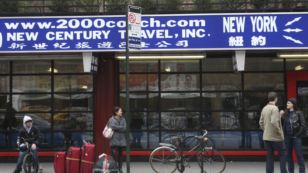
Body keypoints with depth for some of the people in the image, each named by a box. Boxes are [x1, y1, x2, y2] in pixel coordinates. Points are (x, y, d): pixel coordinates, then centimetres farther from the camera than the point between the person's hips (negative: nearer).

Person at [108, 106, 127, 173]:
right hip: (114, 140, -4)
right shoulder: (112, 119, 1)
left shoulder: (123, 119, 11)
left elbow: (124, 128, 0)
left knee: (120, 155, 7)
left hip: (122, 140, 4)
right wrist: (121, 128, -7)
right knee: (114, 155, -11)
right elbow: (112, 127, -15)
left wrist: (116, 128, -8)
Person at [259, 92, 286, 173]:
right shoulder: (274, 108, -15)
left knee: (269, 156, 9)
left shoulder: (264, 108, 9)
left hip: (266, 137, 7)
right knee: (282, 154, 7)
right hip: (276, 137, -7)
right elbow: (274, 122, -24)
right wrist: (279, 132, -14)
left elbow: (261, 122, 12)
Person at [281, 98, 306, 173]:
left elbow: (303, 125, -8)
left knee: (299, 154, -4)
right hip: (287, 137, 5)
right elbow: (284, 125, 9)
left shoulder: (299, 113, -3)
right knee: (288, 155, 7)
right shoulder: (286, 113, 9)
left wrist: (298, 135, -9)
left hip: (296, 137, -5)